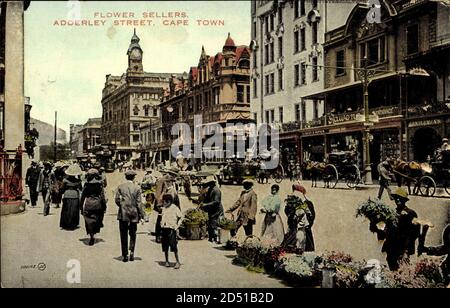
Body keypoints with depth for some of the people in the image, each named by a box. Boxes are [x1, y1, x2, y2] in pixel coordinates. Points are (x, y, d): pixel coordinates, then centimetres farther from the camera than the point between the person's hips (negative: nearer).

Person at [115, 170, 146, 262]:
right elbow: (138, 203, -6)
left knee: (124, 235, 7)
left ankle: (125, 255, 9)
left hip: (123, 214, 0)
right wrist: (142, 215, -1)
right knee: (132, 234, 14)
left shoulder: (120, 187, -2)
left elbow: (117, 200, -3)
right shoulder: (137, 188, -5)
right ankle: (131, 252, 1)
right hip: (134, 214, 0)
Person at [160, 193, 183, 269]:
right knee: (165, 247, 8)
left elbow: (181, 217, -2)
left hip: (171, 229, -6)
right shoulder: (164, 208, 12)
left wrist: (177, 225, -6)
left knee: (173, 246, -8)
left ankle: (178, 262, -1)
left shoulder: (174, 208, -5)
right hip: (164, 229, 6)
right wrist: (161, 223, 13)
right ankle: (167, 261, 20)